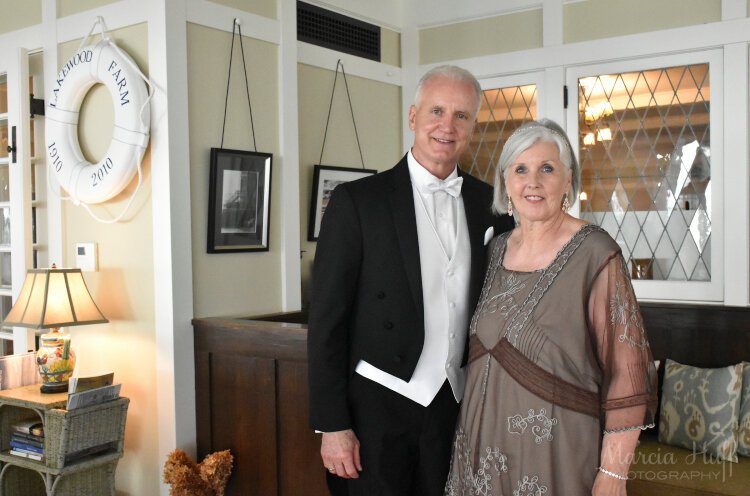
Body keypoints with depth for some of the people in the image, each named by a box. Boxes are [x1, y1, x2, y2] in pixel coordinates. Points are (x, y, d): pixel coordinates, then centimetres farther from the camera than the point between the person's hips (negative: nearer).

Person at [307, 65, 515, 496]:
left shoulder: (487, 203, 4)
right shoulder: (357, 201, -8)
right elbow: (327, 320, -9)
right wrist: (332, 425, -11)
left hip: (459, 407, 4)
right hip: (376, 408, -3)